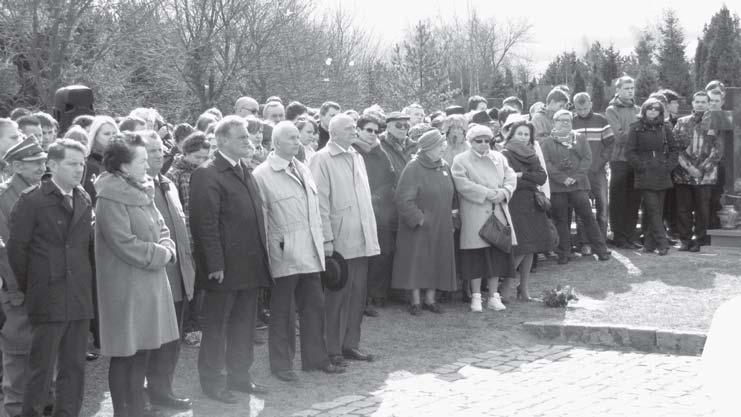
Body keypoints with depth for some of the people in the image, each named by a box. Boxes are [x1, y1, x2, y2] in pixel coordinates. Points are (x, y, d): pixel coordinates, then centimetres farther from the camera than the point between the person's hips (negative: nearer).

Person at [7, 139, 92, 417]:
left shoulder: (84, 200, 11)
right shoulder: (32, 200, -7)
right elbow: (17, 247, -5)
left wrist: (86, 284, 9)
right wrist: (29, 287, -1)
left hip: (80, 299, 5)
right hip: (48, 298, -5)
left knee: (75, 369, 9)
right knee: (42, 368, -1)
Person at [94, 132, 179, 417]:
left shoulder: (142, 193, 10)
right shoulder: (110, 199, -16)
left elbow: (161, 228, 16)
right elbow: (124, 243, -21)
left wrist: (167, 249, -5)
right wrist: (159, 255, -13)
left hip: (149, 283, 8)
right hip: (125, 286, -8)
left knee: (141, 351, 13)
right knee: (124, 354, 0)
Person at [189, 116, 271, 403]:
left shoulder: (245, 172, 15)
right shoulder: (207, 175, -14)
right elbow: (205, 224, -18)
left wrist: (261, 258, 14)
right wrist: (215, 265, -21)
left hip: (250, 267, 8)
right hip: (224, 269, -8)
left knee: (244, 325, 16)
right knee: (216, 327, 4)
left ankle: (239, 376, 28)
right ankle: (212, 381, 15)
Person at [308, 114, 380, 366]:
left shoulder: (357, 157, 17)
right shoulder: (322, 159, -8)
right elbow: (320, 202, -12)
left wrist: (371, 234, 14)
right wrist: (326, 239, -16)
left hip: (360, 240, 7)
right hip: (338, 241, -7)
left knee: (357, 294, 10)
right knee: (337, 296, -1)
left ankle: (350, 345, 20)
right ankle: (332, 350, 7)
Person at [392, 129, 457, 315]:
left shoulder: (444, 166, 6)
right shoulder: (413, 168, -14)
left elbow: (451, 195, 17)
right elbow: (403, 199, -18)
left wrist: (451, 215, 8)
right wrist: (418, 218, -19)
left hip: (441, 226, 6)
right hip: (418, 226, -6)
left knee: (437, 263, 9)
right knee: (416, 262, 0)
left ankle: (430, 299, 19)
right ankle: (416, 301, 9)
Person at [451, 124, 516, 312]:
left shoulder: (499, 158, 16)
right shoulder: (460, 160, 1)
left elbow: (511, 177, 9)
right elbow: (463, 184, -12)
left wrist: (504, 192, -11)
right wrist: (487, 193, -17)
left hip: (498, 213, 4)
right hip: (474, 216, -4)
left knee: (497, 255, 3)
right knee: (476, 256, -4)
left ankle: (493, 296, 10)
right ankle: (476, 298, 3)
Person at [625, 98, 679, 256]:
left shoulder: (665, 128, 10)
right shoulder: (636, 128, 2)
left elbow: (674, 150, 14)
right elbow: (629, 152, 0)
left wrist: (669, 165, 0)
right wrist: (641, 166, -8)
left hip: (662, 176, 3)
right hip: (645, 176, -3)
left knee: (658, 210, 4)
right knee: (652, 209, -11)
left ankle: (650, 244, 11)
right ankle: (662, 243, -12)